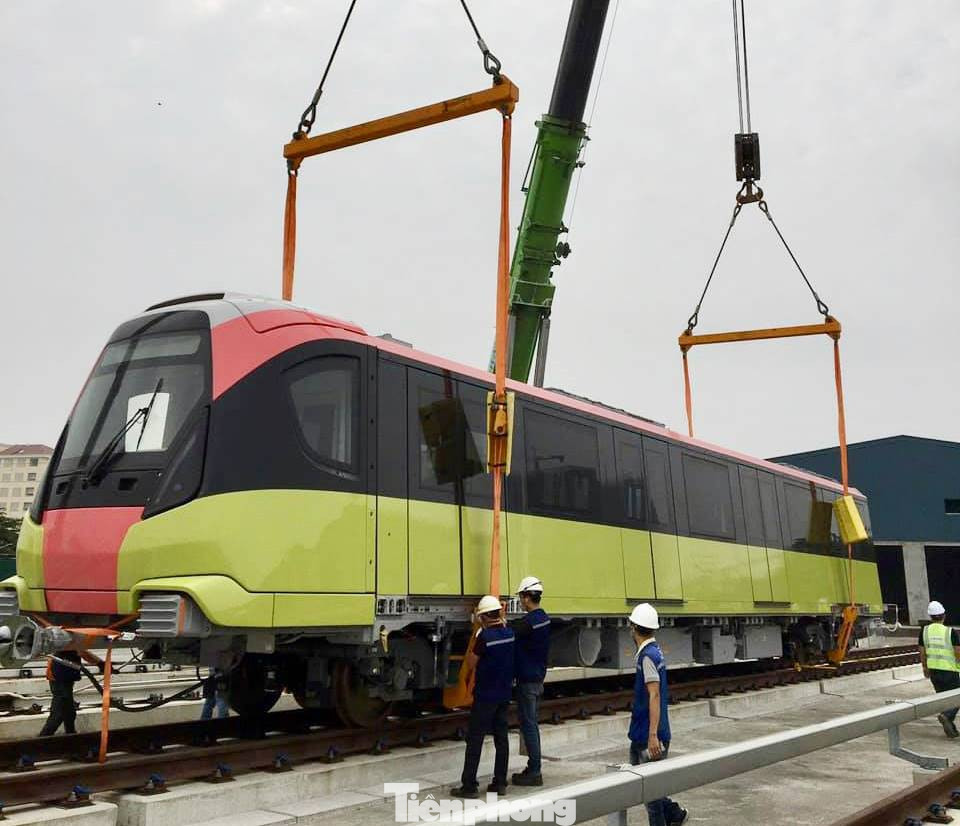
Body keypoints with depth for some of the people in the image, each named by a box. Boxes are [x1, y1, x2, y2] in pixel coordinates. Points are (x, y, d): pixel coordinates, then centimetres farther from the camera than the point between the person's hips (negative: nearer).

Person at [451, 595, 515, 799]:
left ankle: (469, 786, 1)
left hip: (485, 695, -7)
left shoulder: (485, 636, -18)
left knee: (475, 739, -1)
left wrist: (476, 640, -3)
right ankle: (500, 783, 15)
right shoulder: (509, 633, 1)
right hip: (504, 693, 7)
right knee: (501, 737, 11)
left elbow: (471, 664, -9)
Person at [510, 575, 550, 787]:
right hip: (538, 677, 9)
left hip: (527, 680, -9)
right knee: (532, 724, 16)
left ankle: (534, 772, 3)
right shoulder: (544, 618, 7)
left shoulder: (528, 622, -21)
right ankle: (533, 768, 23)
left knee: (528, 725, -2)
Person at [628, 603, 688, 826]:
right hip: (640, 734, 9)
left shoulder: (648, 656, -19)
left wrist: (653, 736, -26)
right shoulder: (654, 652, 10)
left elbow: (654, 696, -23)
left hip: (650, 737, -9)